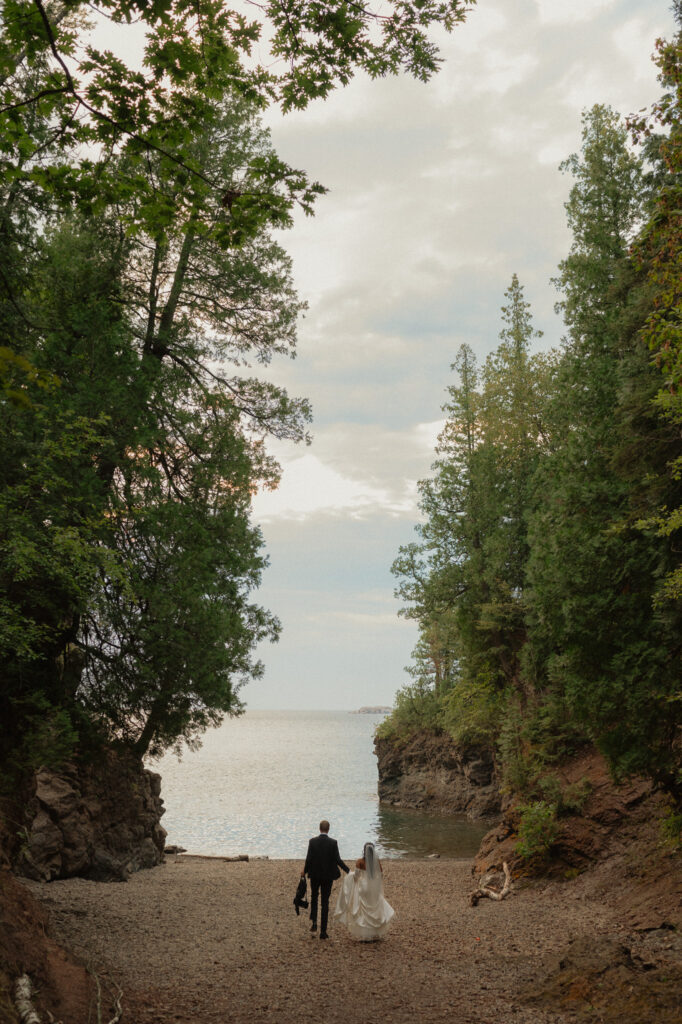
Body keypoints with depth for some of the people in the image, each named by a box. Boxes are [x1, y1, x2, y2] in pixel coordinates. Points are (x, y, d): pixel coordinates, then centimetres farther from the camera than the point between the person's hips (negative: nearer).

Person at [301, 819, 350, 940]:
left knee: (314, 897, 24)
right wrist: (348, 870, 1)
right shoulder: (333, 843, -11)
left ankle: (314, 922, 7)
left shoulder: (312, 841, -9)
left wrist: (304, 871, 9)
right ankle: (323, 931, 7)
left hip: (315, 875, 1)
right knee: (325, 903, 7)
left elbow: (308, 859, -8)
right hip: (328, 876, -1)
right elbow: (338, 860, -12)